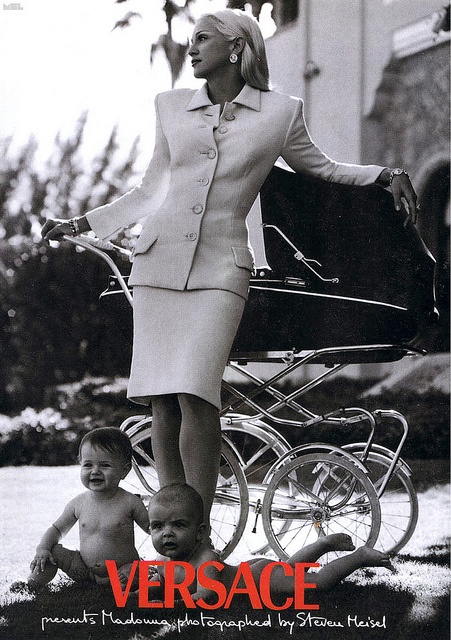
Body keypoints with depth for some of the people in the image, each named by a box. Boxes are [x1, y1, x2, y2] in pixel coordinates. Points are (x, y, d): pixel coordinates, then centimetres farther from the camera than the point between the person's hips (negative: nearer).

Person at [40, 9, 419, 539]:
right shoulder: (171, 106, 14)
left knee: (195, 394, -19)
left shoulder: (280, 112, 7)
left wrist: (386, 173, 8)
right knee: (161, 400, -2)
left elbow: (321, 169, 22)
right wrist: (79, 224, 21)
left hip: (219, 267, -3)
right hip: (158, 259, 3)